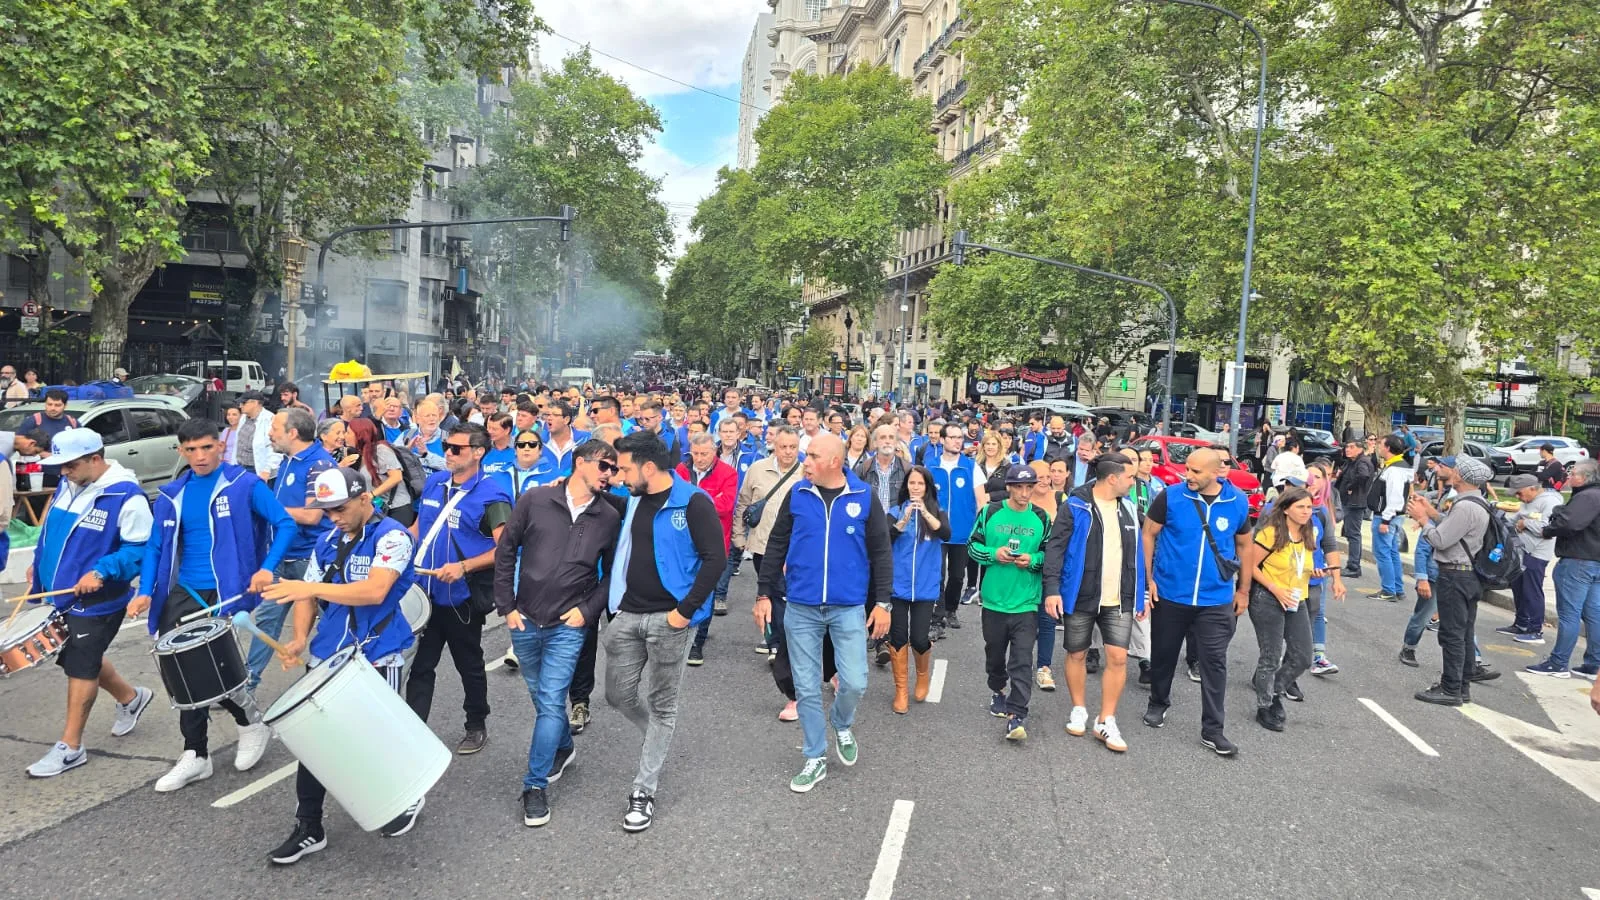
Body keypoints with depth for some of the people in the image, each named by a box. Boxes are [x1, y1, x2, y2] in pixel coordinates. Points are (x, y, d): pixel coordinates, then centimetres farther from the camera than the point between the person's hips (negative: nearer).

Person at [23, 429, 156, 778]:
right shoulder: (67, 486, 4)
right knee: (78, 659, 19)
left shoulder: (127, 498, -21)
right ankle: (131, 698, 40)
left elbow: (141, 549, -20)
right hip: (61, 595, 8)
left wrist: (101, 572, -29)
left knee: (80, 667, 0)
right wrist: (39, 563, 13)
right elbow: (51, 528, 21)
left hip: (97, 602, -8)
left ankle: (70, 747, 13)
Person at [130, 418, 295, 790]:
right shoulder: (171, 495, 9)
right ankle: (195, 755, 21)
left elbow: (285, 524, -9)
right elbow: (155, 546, 12)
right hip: (183, 593, 5)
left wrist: (267, 567, -22)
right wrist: (146, 591, -3)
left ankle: (253, 723, 20)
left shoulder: (244, 484, -6)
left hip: (227, 592, -5)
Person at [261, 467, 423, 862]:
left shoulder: (392, 536, -13)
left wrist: (312, 588, -31)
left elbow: (375, 592, -26)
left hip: (377, 658, -6)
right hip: (328, 657, 6)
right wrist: (300, 639, -7)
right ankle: (308, 828, 17)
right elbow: (307, 595, 10)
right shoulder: (327, 542, 9)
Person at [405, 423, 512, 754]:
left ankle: (477, 726, 31)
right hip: (425, 590, 6)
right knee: (419, 665, 10)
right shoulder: (434, 482, 4)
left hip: (462, 596, -5)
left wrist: (463, 567, -30)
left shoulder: (491, 495, -16)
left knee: (469, 666, 13)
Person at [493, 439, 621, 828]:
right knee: (542, 697, 18)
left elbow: (612, 573, 5)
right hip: (525, 621, 2)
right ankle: (564, 746, 44)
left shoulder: (609, 518, -4)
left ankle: (536, 785, 7)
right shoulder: (535, 499, -6)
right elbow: (505, 552, 0)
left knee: (551, 703, -6)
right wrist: (506, 606, -1)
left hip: (568, 626, -2)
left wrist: (588, 610, -6)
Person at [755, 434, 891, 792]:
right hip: (801, 608, 1)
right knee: (807, 687, 7)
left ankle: (843, 726, 29)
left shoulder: (864, 498, -3)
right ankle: (815, 758, 24)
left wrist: (883, 602, -2)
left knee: (854, 682, -4)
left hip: (849, 608, -1)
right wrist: (764, 594, 4)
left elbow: (881, 553, 1)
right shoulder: (797, 494, -1)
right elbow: (777, 546, 6)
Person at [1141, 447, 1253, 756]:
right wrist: (1147, 577, -8)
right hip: (1169, 595, 0)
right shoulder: (1171, 496, -10)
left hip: (1216, 600, 1)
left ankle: (1212, 730, 11)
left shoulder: (1238, 502, -3)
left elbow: (1244, 546, 10)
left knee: (1214, 663, 1)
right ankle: (1158, 704, 39)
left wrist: (1243, 590, 12)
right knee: (1163, 654, 15)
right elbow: (1148, 534, -3)